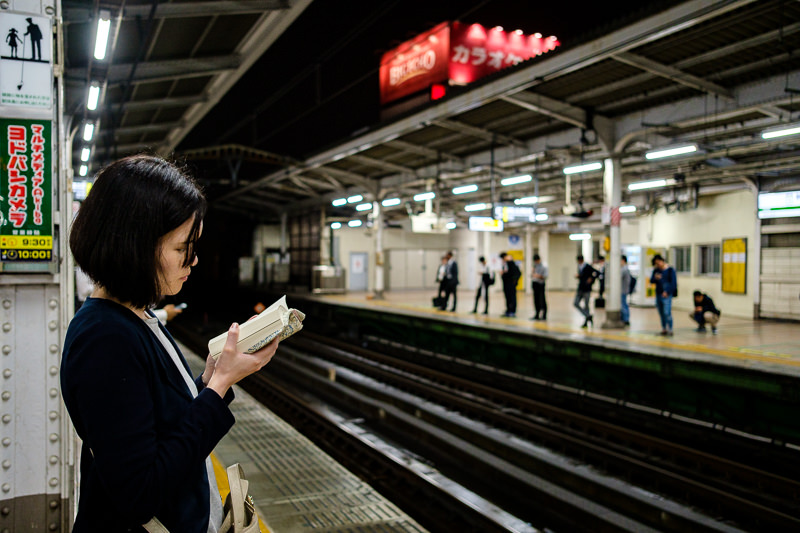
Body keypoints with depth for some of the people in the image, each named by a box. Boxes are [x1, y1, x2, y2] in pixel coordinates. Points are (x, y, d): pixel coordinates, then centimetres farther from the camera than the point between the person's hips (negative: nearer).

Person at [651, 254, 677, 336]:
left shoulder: (670, 270, -3)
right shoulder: (656, 270, 12)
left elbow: (673, 282, -6)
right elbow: (651, 281, 11)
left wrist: (667, 292, -13)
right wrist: (655, 278, -12)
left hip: (666, 295, -6)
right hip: (658, 294, 6)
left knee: (667, 312, -13)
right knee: (661, 313, 8)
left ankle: (670, 330, -9)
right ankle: (664, 330, 16)